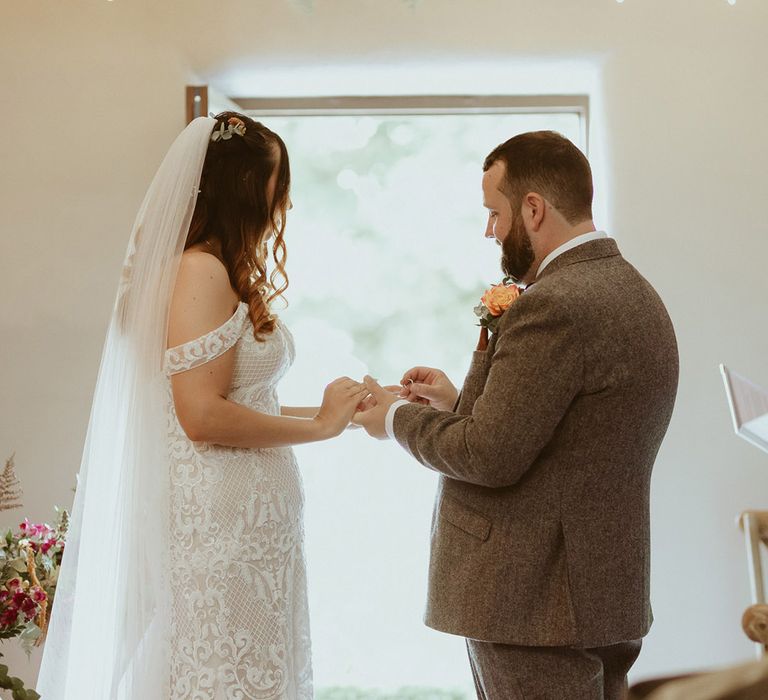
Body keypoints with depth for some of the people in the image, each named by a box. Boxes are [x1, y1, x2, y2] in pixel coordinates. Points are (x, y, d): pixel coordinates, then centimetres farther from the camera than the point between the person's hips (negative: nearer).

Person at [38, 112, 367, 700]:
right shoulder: (199, 271, -13)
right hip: (220, 522, -9)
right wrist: (319, 425, -11)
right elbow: (203, 415, -20)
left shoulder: (227, 276, 13)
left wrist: (334, 409, 15)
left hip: (250, 519, 9)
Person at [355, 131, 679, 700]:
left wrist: (399, 417, -4)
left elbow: (489, 456, -20)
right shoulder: (635, 294, 10)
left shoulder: (554, 306, -20)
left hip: (535, 606, -9)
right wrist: (461, 402, 11)